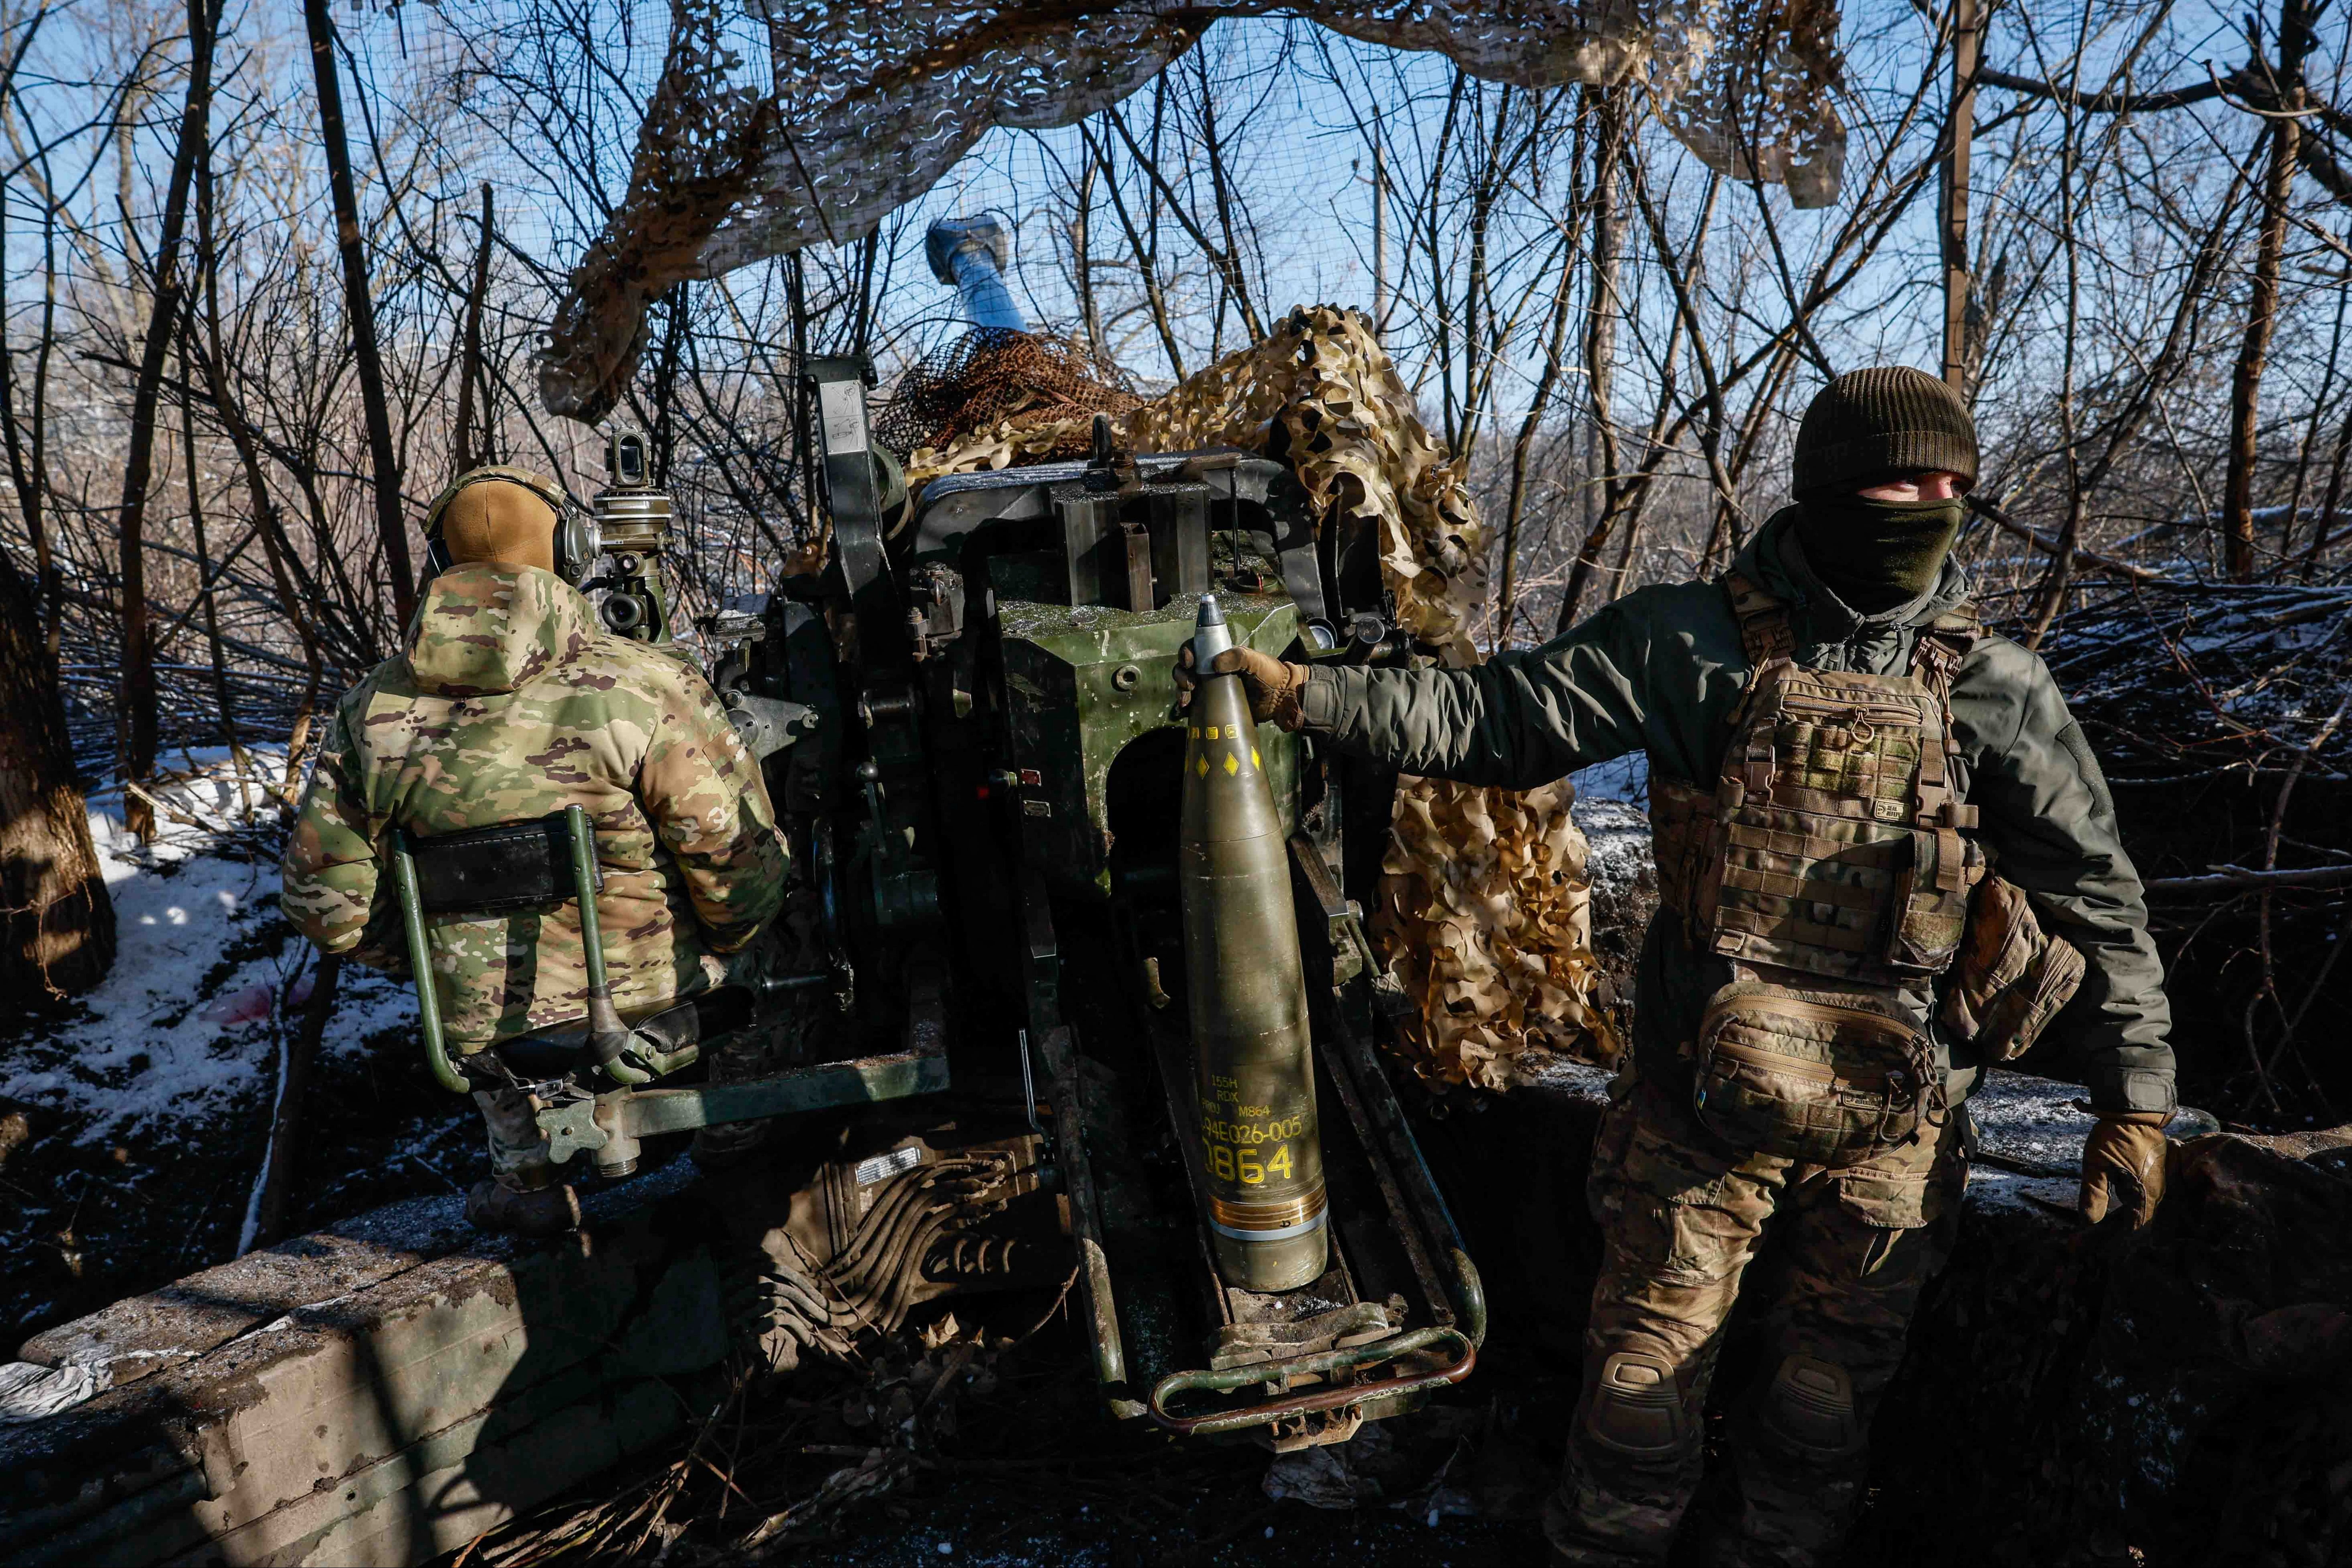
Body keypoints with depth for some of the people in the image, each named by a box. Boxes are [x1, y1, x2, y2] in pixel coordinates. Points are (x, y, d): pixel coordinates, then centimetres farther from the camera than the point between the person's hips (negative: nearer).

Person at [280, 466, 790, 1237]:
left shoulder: (370, 711, -5)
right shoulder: (643, 683, -17)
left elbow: (326, 902, 0)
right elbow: (743, 861, -17)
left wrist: (438, 956, 17)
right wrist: (723, 943, 5)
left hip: (496, 1040, 3)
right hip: (662, 1004, -2)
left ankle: (530, 1179, 37)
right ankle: (733, 1111, 38)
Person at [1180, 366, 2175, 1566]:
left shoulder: (1998, 692, -1)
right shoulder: (1696, 645, -6)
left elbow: (2097, 896, 4)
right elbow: (1498, 719, -9)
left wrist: (2135, 1099, 3)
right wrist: (1302, 694, -17)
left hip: (1894, 1125, 2)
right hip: (1704, 1103, -1)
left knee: (1828, 1388, 17)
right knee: (1646, 1367, 10)